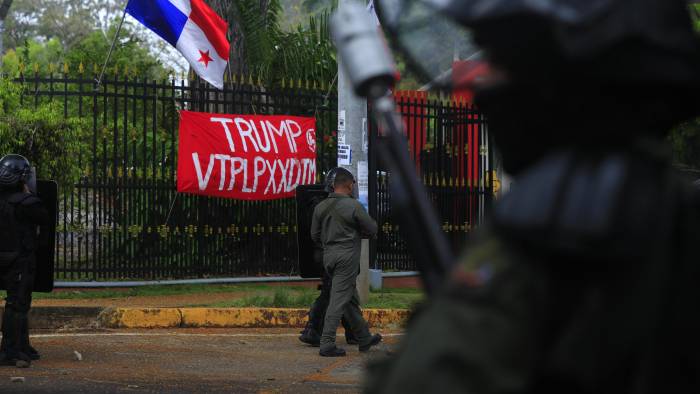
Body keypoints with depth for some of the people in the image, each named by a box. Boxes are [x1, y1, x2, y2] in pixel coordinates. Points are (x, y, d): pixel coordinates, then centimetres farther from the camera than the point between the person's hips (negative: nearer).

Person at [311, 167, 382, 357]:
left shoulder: (321, 207, 6)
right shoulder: (353, 205, -12)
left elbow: (315, 235, 11)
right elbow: (372, 229, -5)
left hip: (329, 256, 7)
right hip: (347, 257, -7)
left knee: (351, 299, 17)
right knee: (339, 300, -6)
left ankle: (364, 338, 28)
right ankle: (327, 344, -8)